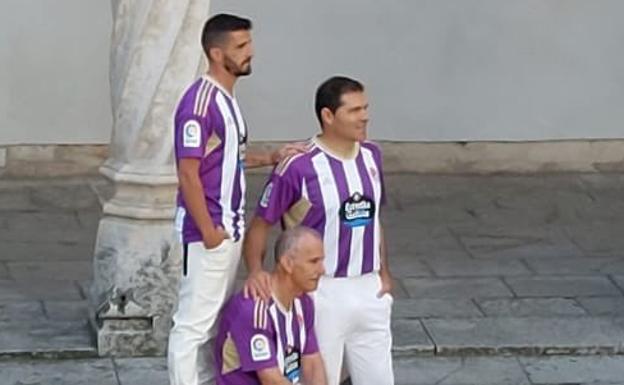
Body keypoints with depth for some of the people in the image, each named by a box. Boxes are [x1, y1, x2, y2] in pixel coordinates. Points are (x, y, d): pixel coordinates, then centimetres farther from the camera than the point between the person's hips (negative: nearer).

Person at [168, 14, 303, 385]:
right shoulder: (199, 102, -19)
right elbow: (188, 174, -20)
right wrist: (208, 232, -18)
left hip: (230, 228, 10)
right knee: (194, 323, -3)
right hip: (208, 233, -10)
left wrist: (271, 158, 8)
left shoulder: (227, 96, 11)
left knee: (216, 321, 16)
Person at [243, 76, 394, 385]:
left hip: (369, 290, 6)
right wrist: (255, 271, -25)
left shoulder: (371, 156, 6)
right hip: (322, 292, -6)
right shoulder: (298, 167, -15)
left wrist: (384, 272, 10)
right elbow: (260, 224, -10)